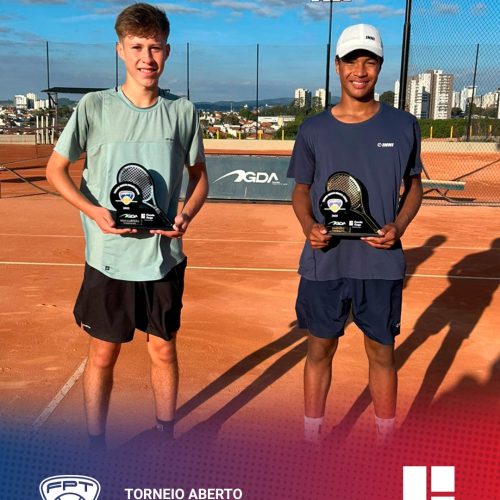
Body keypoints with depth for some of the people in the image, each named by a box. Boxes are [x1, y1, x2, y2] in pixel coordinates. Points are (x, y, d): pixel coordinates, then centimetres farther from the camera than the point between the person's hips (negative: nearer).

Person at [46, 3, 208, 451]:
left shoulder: (182, 111, 0)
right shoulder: (95, 106, -5)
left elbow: (199, 176, 10)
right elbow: (56, 169, 2)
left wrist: (186, 215, -10)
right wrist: (95, 211, -15)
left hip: (164, 258, 2)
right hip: (108, 258, -1)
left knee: (164, 351, 13)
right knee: (103, 355, 10)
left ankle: (166, 436, 34)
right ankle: (96, 446, 29)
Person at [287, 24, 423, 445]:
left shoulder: (403, 126, 0)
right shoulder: (313, 130, 1)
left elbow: (413, 185, 10)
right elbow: (301, 190, 9)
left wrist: (399, 225, -10)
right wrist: (309, 226, -11)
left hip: (382, 263, 0)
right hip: (324, 263, 1)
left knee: (382, 352, 11)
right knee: (320, 349, 12)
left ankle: (387, 439, 32)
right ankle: (312, 437, 31)